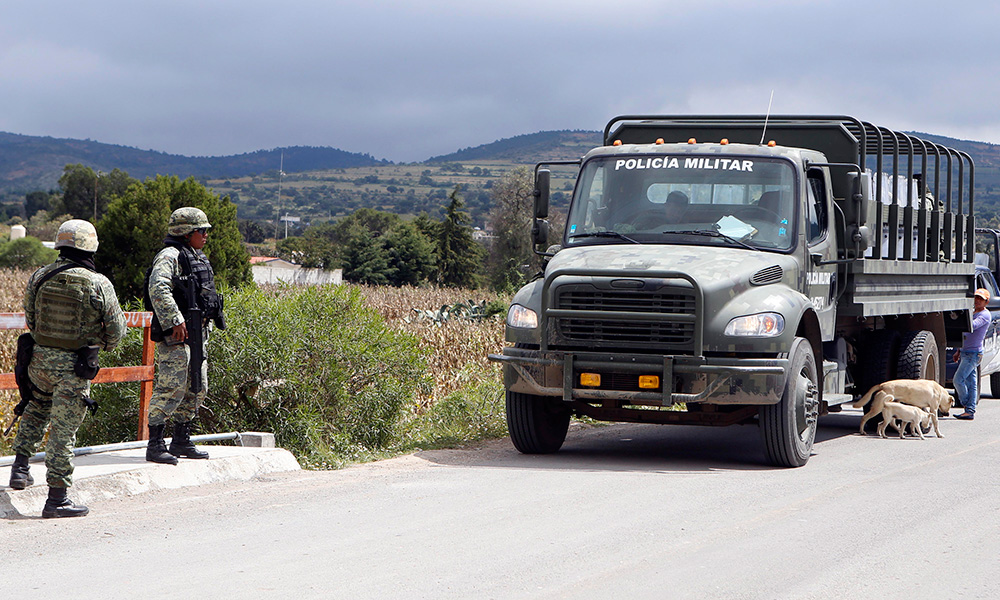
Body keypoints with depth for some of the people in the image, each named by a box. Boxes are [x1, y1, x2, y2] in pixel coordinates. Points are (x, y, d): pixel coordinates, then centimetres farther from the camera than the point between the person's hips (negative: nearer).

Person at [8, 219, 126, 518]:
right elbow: (116, 330, -4)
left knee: (38, 406, 32)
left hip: (40, 359, 4)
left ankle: (20, 465, 24)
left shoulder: (39, 277, -1)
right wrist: (102, 344, 18)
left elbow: (30, 319, 10)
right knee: (63, 430, 1)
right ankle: (57, 498, 6)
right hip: (75, 368, -4)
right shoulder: (99, 284, -12)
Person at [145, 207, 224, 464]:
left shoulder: (199, 258, 19)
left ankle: (181, 442, 23)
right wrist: (175, 321, -28)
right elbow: (158, 288, -26)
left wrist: (206, 325, 24)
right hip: (175, 336, -10)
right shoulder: (170, 257, -11)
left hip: (197, 334, 10)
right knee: (171, 388, -12)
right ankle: (155, 445, -9)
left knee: (196, 389, 13)